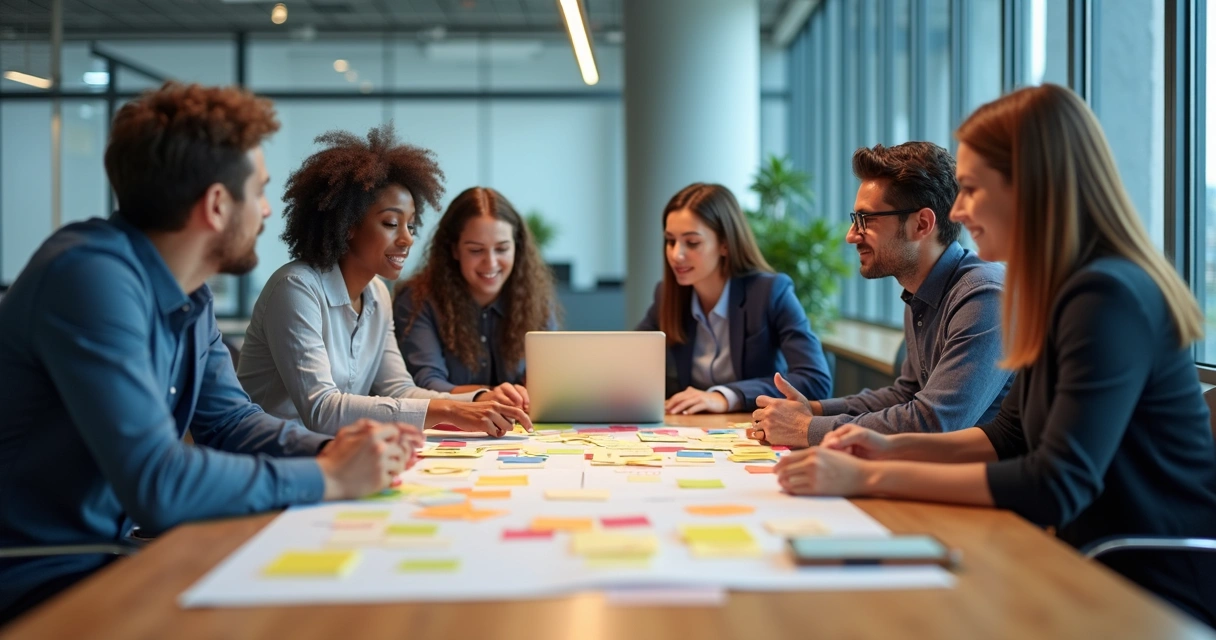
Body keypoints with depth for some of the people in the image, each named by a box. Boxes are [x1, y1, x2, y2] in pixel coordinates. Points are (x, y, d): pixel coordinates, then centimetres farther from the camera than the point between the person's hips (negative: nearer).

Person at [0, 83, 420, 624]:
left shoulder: (188, 293, 3)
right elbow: (156, 482, -32)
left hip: (111, 551, 8)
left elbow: (229, 420, 12)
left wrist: (330, 449, -7)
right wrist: (326, 478, -22)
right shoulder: (92, 275, -25)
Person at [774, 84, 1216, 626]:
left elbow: (1056, 487, -27)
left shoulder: (1108, 299, -23)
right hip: (1108, 572, 8)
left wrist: (870, 477, -25)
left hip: (1164, 598, -8)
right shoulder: (1061, 291, 7)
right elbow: (1011, 436, 16)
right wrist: (894, 447, 1)